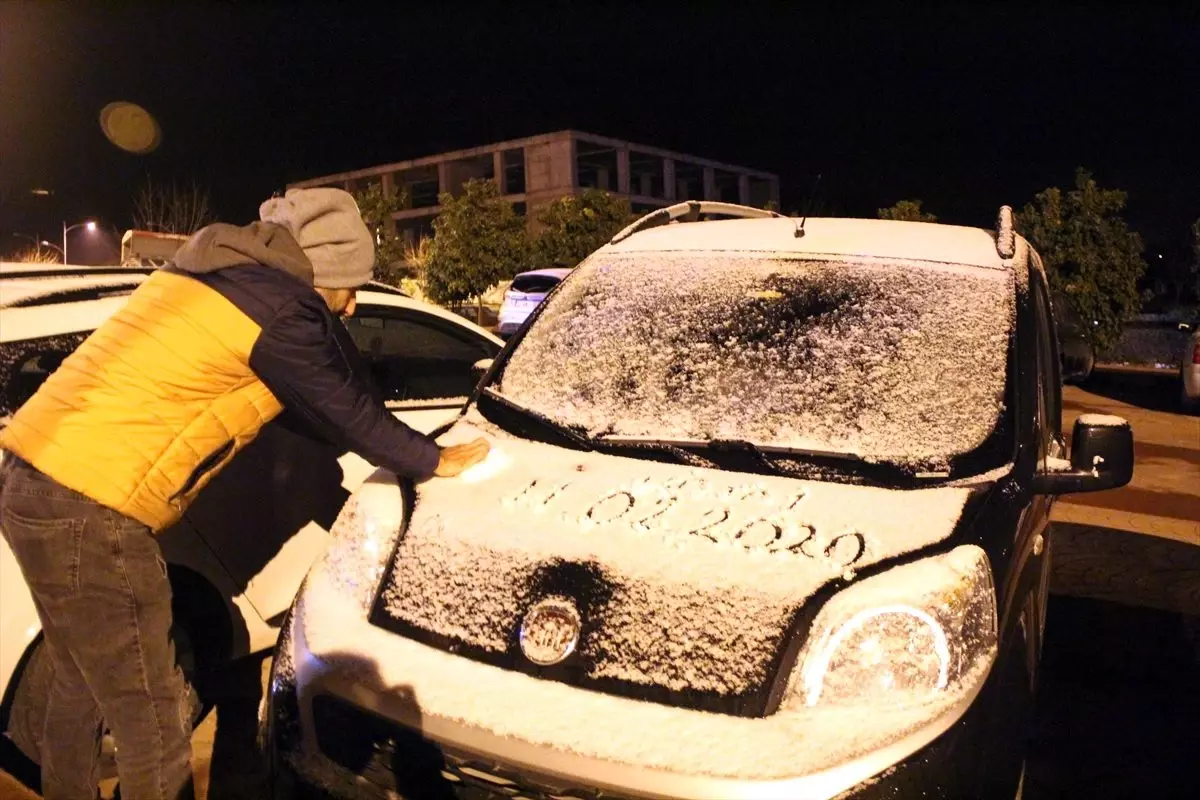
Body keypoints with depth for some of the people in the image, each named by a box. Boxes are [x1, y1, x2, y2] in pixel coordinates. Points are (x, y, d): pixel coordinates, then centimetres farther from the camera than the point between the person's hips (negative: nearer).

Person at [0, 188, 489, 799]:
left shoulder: (219, 269, 15)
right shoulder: (281, 310, -12)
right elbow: (350, 415, -1)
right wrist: (434, 461, 12)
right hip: (89, 508, -10)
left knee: (82, 687, 25)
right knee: (152, 723, 4)